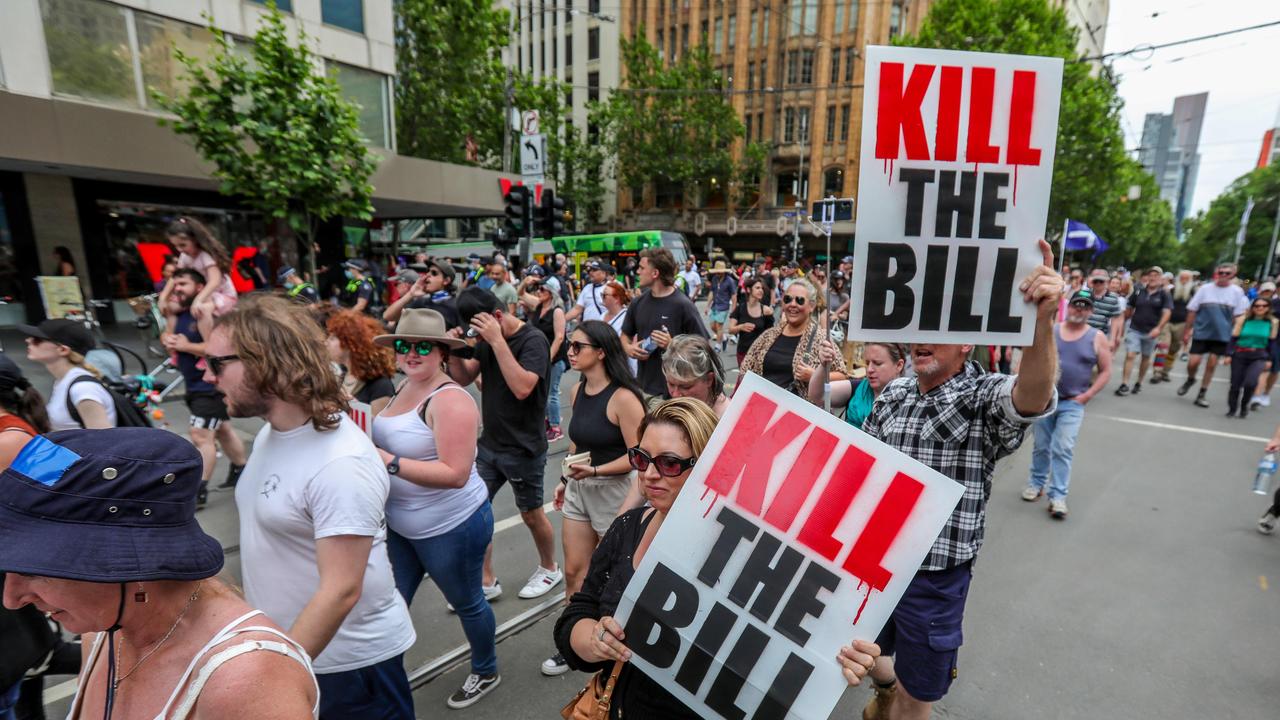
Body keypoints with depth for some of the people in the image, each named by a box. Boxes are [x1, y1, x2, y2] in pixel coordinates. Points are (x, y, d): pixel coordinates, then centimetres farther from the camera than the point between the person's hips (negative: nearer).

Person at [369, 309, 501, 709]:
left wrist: (390, 463, -30)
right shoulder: (404, 388, 3)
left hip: (451, 526, -7)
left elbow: (456, 473, -29)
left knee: (466, 603, 14)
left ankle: (485, 672, 40)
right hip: (400, 525, 7)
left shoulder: (449, 400, -23)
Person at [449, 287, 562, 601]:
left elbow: (522, 388, -31)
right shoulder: (486, 340, 4)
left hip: (523, 449, -6)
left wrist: (497, 340, -30)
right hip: (489, 444, 7)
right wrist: (454, 350, -10)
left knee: (531, 514, 10)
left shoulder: (533, 340, -17)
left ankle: (549, 569, 35)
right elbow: (463, 379, 8)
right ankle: (486, 581, 22)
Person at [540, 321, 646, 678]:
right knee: (574, 570, 13)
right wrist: (565, 479, 17)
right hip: (578, 489, 7)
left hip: (613, 491, -6)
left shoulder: (623, 398, -21)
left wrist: (595, 471, -27)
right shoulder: (578, 390, 2)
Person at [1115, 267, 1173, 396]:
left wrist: (1158, 328, -26)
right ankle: (1124, 385, -11)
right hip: (1134, 329, 0)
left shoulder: (1165, 295, -3)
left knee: (1146, 358, 12)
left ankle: (1139, 383, 26)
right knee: (1130, 355, -10)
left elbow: (1167, 313, -12)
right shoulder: (1139, 292, 3)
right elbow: (1129, 309, 12)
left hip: (1151, 332, 0)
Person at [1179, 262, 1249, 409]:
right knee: (1193, 362, -6)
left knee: (1212, 365, 4)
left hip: (1222, 335, 1)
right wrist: (1187, 331, 1)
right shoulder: (1205, 288, -1)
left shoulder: (1237, 292, 1)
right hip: (1201, 332, -1)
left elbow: (1238, 316, 5)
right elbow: (1192, 311, 2)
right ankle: (1190, 380, 26)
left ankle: (1201, 395, 13)